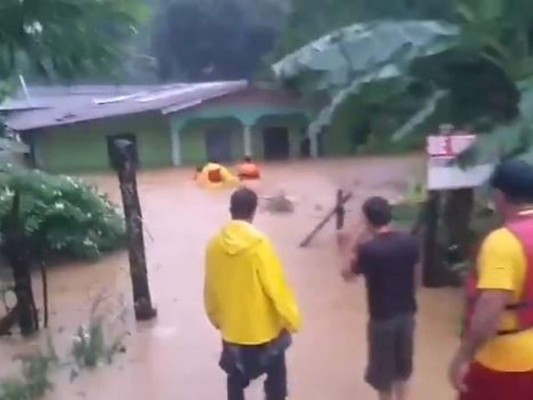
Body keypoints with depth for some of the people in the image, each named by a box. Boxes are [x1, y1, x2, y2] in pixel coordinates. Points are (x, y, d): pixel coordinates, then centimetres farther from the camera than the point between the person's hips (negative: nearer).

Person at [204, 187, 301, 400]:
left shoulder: (215, 243, -6)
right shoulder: (259, 243, -21)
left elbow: (210, 288, 3)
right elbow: (276, 287, -19)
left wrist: (216, 318, 19)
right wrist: (291, 320, -6)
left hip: (231, 328, 4)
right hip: (264, 328, -4)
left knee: (236, 379, 22)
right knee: (276, 377, 17)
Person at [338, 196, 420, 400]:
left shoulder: (368, 249, -21)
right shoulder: (409, 242, -6)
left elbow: (347, 274, -6)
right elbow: (415, 275, 6)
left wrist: (353, 250, 6)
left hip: (382, 316, -5)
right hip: (407, 312, 5)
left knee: (382, 366, 13)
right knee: (402, 360, 23)